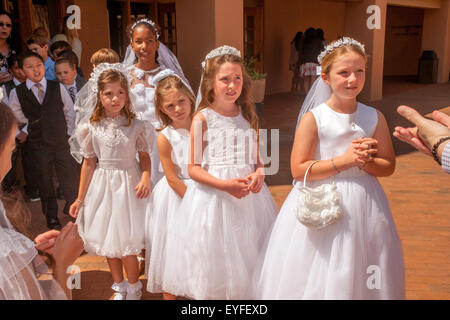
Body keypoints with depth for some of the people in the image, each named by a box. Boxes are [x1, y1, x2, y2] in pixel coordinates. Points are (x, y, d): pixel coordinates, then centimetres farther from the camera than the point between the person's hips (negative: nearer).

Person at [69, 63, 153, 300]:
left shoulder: (136, 126, -7)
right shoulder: (92, 127, -4)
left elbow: (144, 156, 1)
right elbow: (89, 163, 2)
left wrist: (146, 179, -18)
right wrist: (80, 198, 6)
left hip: (128, 184, -2)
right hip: (102, 185, 3)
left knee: (126, 238, -1)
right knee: (107, 237, 13)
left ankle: (134, 288, 24)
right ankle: (119, 287, 33)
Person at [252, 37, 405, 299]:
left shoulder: (375, 118, 1)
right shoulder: (313, 118, -9)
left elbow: (389, 166, 7)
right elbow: (299, 170, -13)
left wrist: (365, 162, -14)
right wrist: (343, 161, -18)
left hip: (364, 204, 3)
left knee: (359, 279, 13)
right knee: (317, 281, 6)